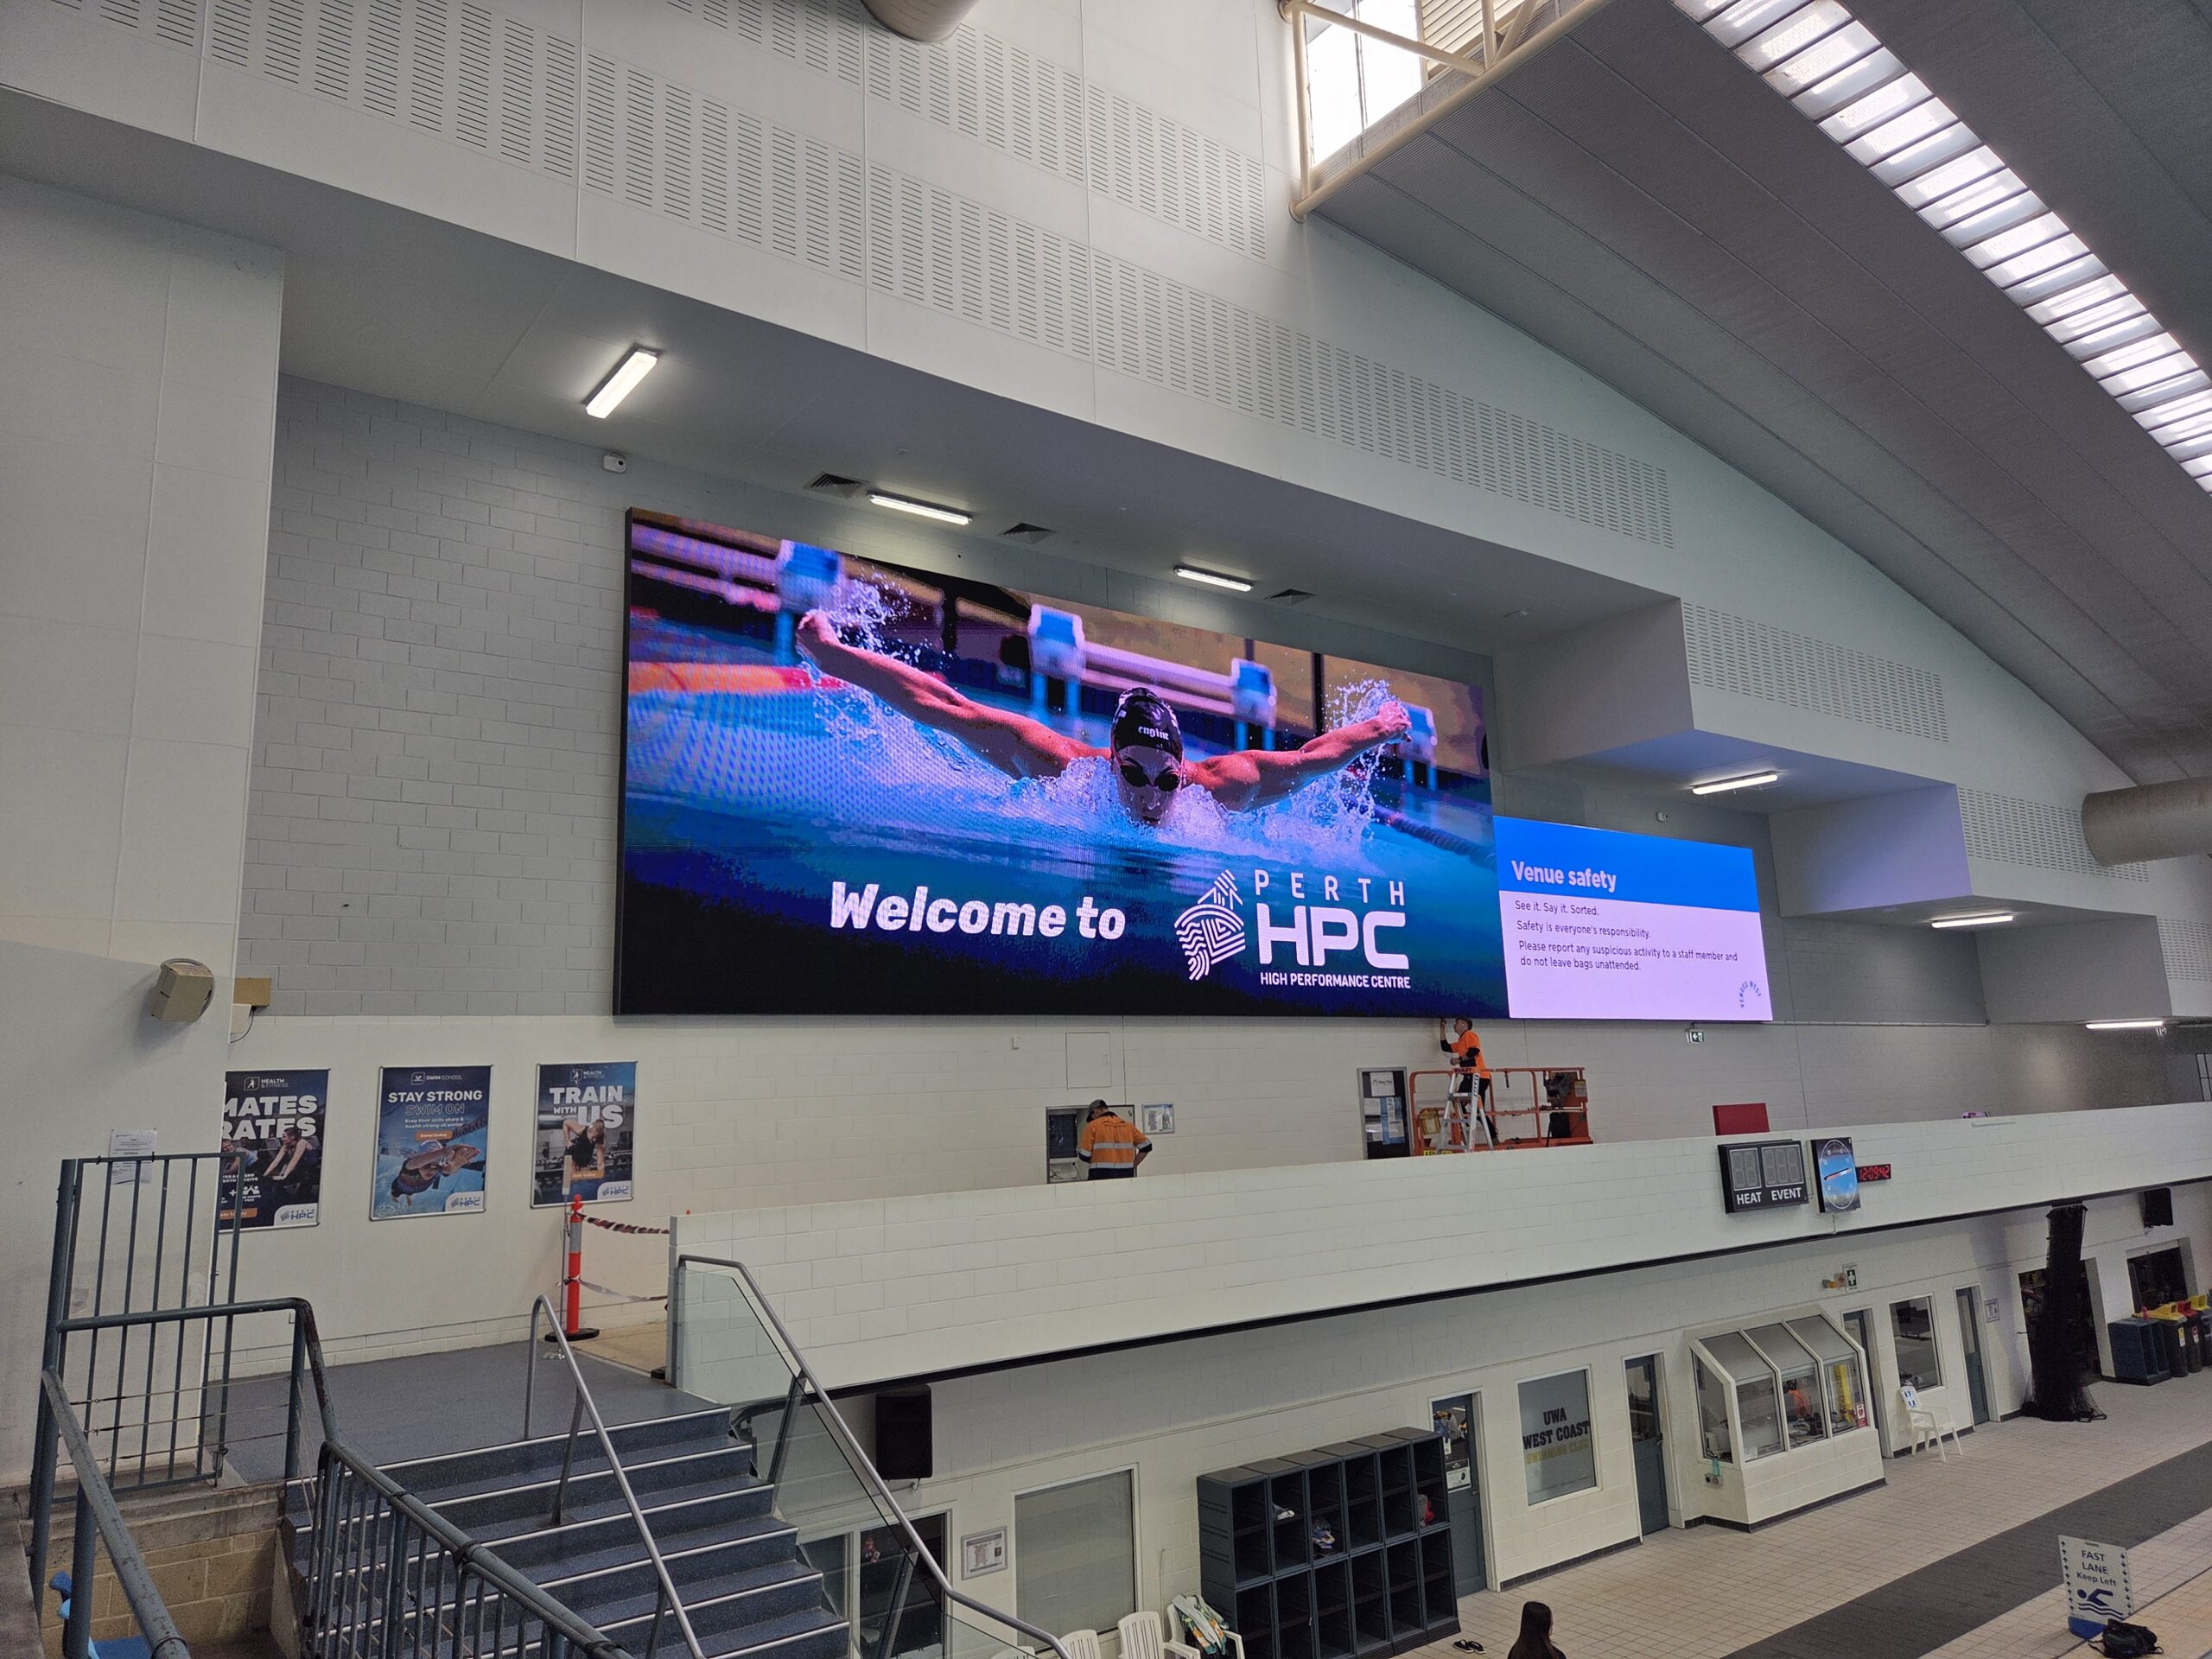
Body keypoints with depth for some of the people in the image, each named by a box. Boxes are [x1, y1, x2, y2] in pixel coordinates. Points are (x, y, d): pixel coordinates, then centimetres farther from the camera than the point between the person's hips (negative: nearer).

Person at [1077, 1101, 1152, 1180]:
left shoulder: (1093, 1125, -2)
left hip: (1101, 1175, -4)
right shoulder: (1128, 1125, 10)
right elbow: (1146, 1146, 9)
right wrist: (1132, 1165, 13)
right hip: (1126, 1176, 4)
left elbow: (1084, 1155, -4)